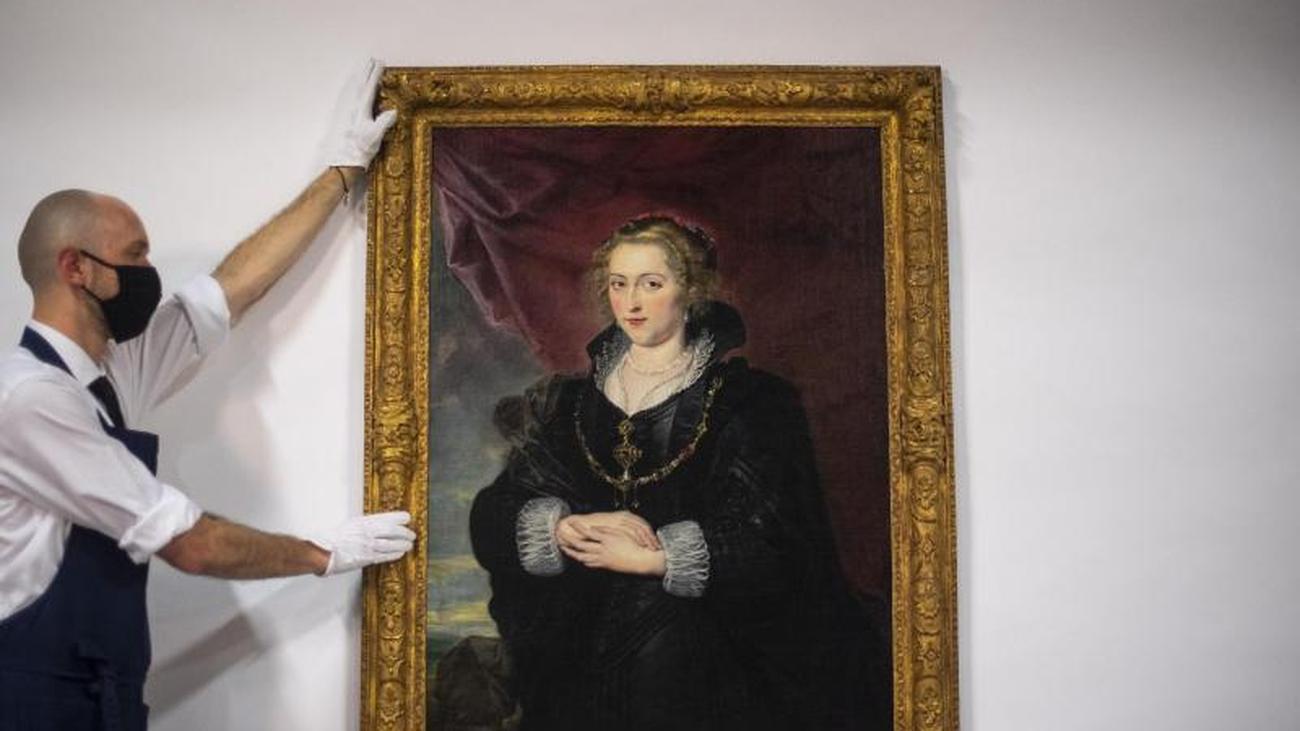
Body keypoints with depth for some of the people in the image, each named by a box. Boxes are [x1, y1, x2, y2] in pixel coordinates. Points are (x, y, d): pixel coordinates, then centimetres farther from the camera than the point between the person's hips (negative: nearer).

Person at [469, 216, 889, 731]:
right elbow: (492, 517, 7)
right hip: (582, 626, 2)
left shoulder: (748, 400, 3)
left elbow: (781, 540, -7)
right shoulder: (571, 404, 14)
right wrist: (566, 527, -12)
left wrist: (654, 557, -12)